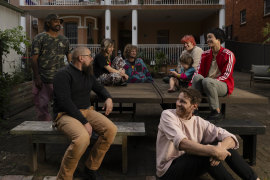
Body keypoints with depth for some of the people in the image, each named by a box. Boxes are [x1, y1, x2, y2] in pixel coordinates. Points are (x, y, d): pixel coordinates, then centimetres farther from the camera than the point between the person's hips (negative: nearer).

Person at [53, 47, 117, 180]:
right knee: (82, 137, -36)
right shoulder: (64, 74, -11)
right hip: (66, 114, -7)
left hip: (86, 111, 7)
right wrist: (84, 122, -24)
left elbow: (99, 88, 28)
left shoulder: (88, 74, 14)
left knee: (111, 129, -15)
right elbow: (65, 102, -20)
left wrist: (108, 98, 4)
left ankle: (91, 167, 1)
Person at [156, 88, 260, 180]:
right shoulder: (167, 115, -12)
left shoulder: (199, 122, 1)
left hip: (192, 165, 5)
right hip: (168, 170, -5)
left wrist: (220, 148, -30)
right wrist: (213, 151, -37)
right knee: (207, 153, -28)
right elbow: (181, 143, -29)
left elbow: (230, 138, -8)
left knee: (221, 143, -10)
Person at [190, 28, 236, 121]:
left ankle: (217, 112, -22)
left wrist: (212, 80, -23)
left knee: (207, 81, -36)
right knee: (197, 77, -27)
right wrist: (191, 85, -13)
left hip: (223, 85, -4)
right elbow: (198, 71, 2)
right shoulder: (205, 54, 11)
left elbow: (226, 75, -10)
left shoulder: (228, 54, -5)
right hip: (207, 84, 4)